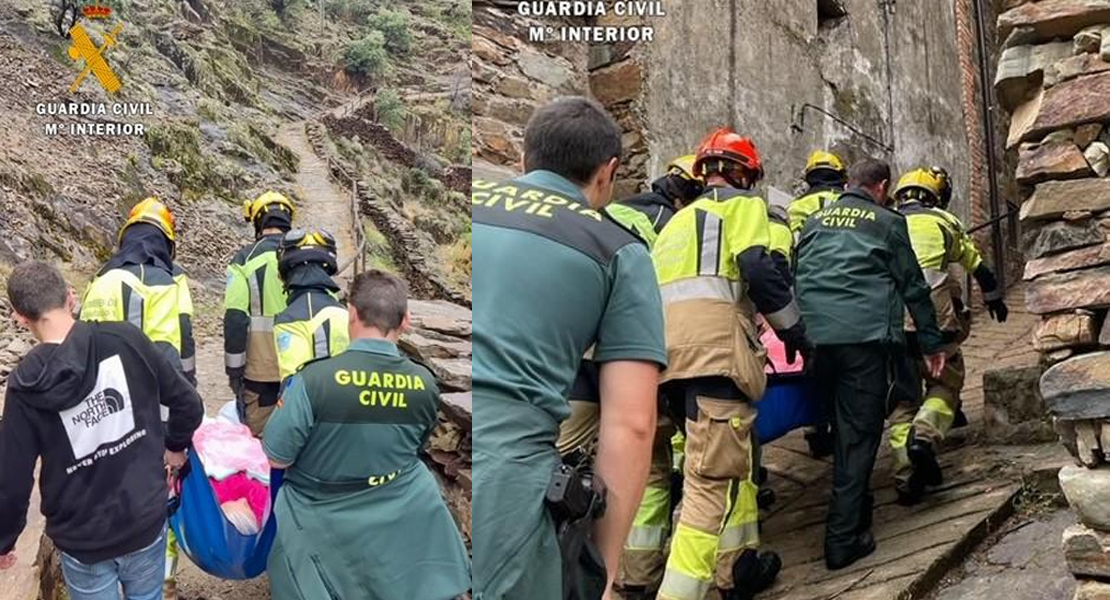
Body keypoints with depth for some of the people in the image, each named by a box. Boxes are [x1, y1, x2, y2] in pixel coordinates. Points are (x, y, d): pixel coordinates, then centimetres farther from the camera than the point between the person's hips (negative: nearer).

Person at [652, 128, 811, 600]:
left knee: (734, 456, 22)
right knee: (714, 477, -12)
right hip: (714, 344, -8)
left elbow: (654, 283, 28)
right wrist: (793, 329, 2)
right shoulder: (742, 205, 10)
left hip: (666, 347, 8)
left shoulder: (678, 220, 33)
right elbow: (757, 269, -7)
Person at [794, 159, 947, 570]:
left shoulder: (816, 220, 20)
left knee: (844, 424, 20)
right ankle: (844, 538, -6)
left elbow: (793, 276, 23)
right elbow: (913, 285, 9)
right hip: (866, 333, -4)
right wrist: (932, 342, 15)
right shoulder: (887, 222, 9)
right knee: (858, 432, -3)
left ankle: (855, 505, 30)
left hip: (814, 335, 5)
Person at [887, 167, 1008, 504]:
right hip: (932, 310, -2)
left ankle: (906, 476, -2)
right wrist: (994, 299, 49)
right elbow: (977, 265, 33)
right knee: (945, 382, 11)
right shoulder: (942, 221, 20)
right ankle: (925, 433, -19)